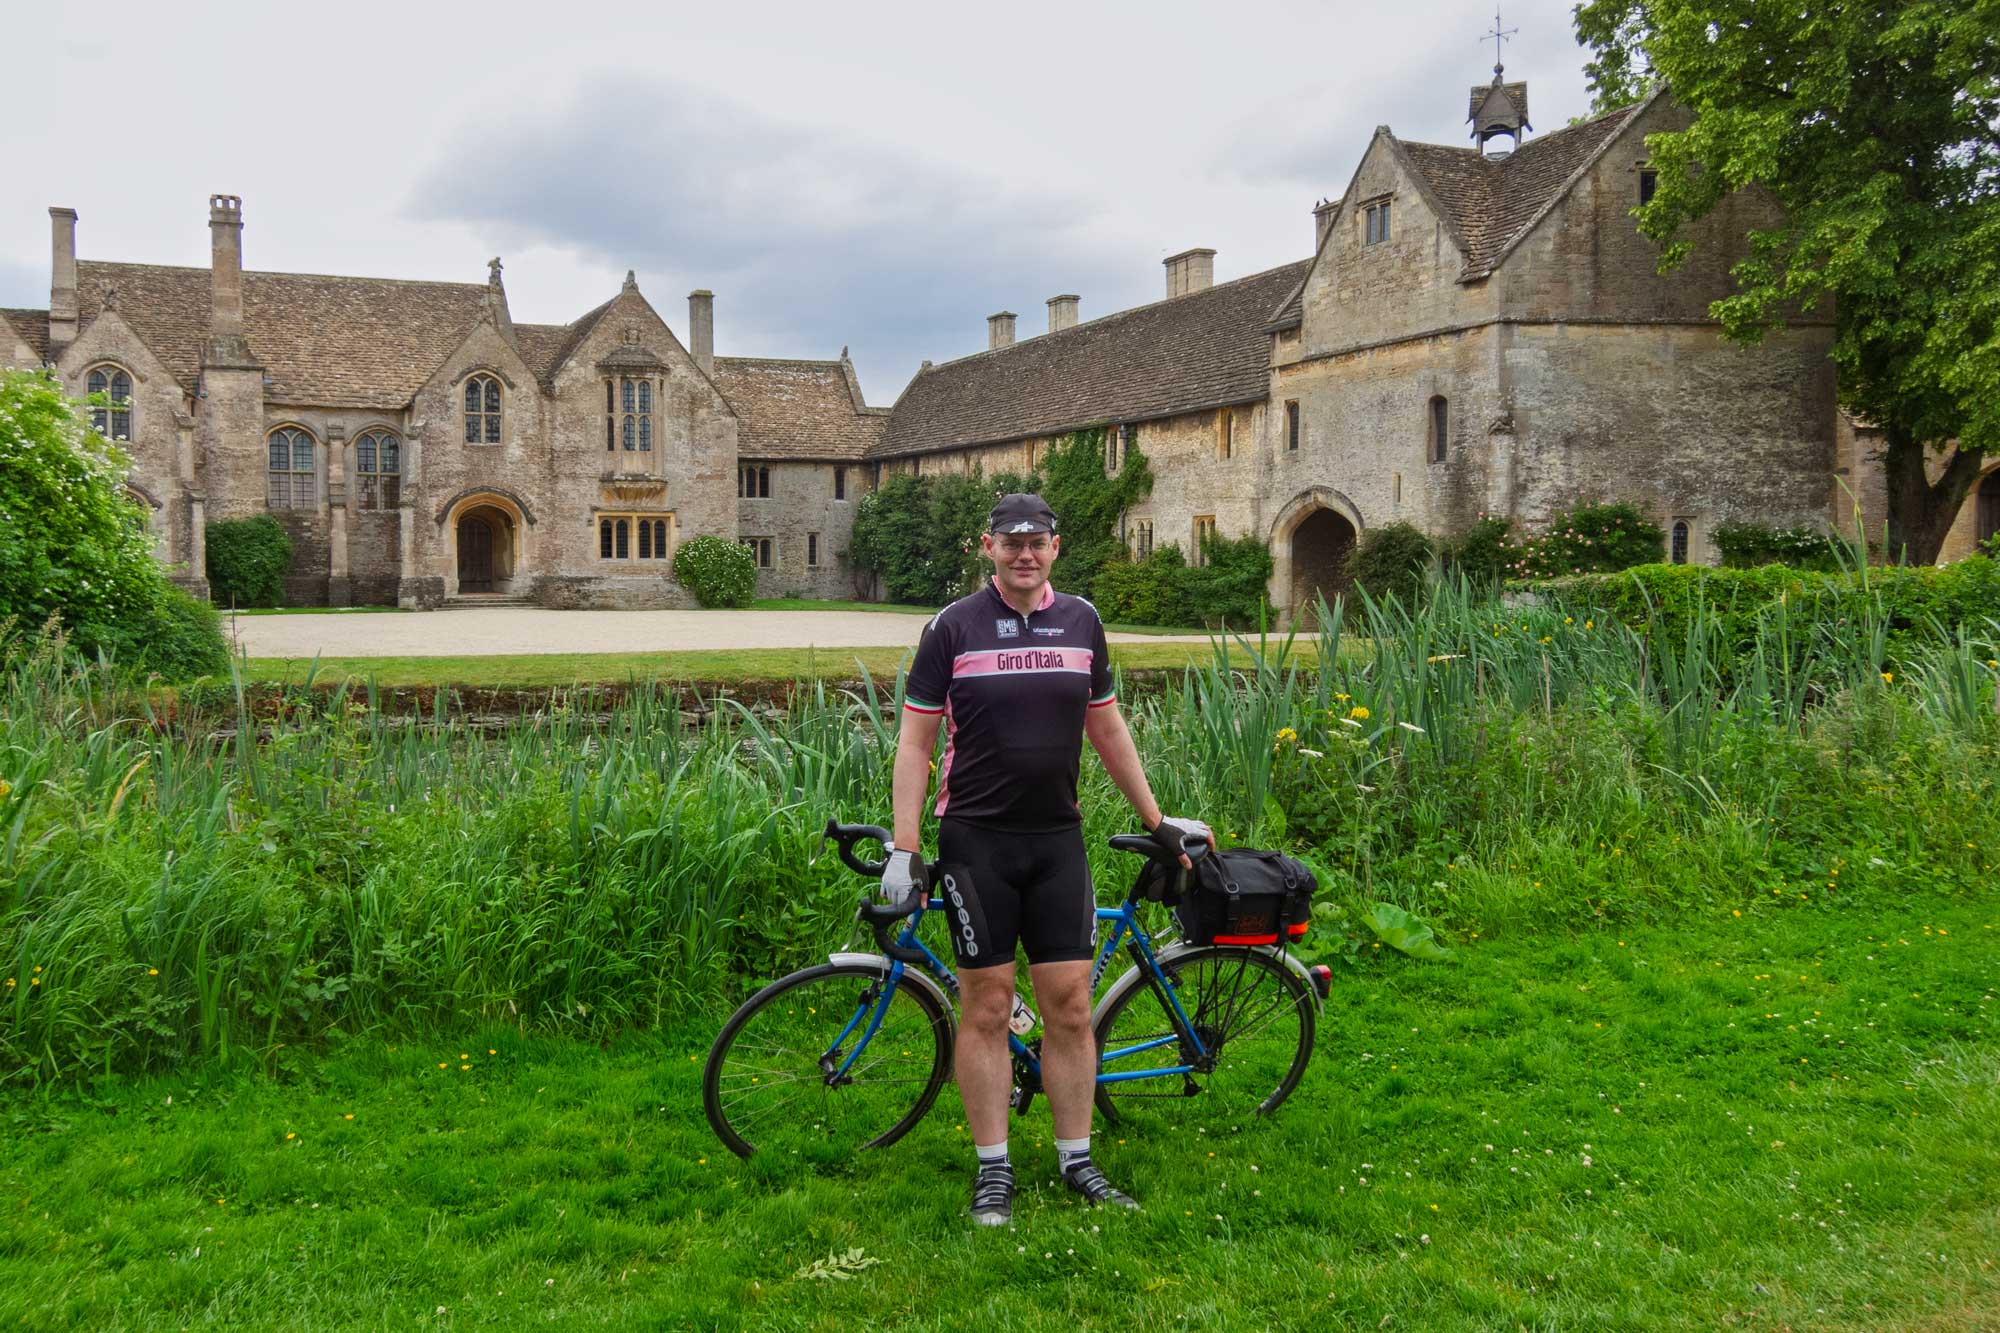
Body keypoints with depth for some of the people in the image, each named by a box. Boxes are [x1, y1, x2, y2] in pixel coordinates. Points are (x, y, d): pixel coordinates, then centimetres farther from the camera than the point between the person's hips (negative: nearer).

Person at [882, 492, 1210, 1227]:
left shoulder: (1081, 622, 6)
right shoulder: (953, 628, -4)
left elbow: (1107, 728, 15)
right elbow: (914, 739, -3)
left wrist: (1157, 820, 17)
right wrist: (904, 848, -9)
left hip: (1057, 838, 3)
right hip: (976, 840, -3)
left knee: (1070, 1003, 4)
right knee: (986, 1006, 2)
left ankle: (1077, 1160, 17)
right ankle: (993, 1169, 14)